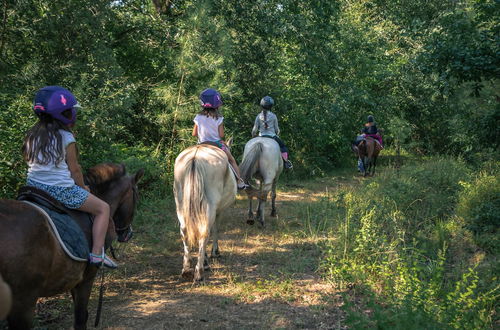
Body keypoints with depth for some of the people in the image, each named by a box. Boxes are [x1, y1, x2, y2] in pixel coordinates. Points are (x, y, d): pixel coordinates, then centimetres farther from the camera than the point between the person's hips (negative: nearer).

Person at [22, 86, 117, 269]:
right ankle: (97, 253, -6)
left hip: (33, 186, 7)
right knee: (103, 208, 5)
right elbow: (74, 168, -6)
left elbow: (29, 160, 14)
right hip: (61, 190, -7)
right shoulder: (66, 137, -10)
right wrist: (83, 188, 10)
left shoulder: (32, 135, 8)